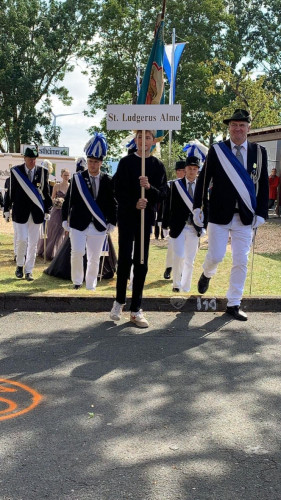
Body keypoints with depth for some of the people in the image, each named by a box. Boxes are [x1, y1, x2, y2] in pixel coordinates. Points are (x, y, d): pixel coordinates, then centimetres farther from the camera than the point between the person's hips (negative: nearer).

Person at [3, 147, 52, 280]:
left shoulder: (43, 172, 1)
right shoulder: (16, 171, -1)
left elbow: (46, 193, 6)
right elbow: (10, 191, 3)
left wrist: (47, 210, 6)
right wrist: (7, 209, 4)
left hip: (36, 212, 2)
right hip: (20, 211, -1)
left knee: (33, 243, 4)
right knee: (22, 240, -4)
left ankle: (28, 271, 14)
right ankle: (20, 265, 19)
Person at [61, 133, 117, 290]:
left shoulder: (108, 181, 0)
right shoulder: (77, 178, -1)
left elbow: (112, 203, 6)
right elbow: (69, 200, 1)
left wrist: (112, 223, 3)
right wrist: (65, 220, -1)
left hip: (99, 226, 1)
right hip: (78, 224, -1)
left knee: (94, 258, 7)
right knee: (77, 253, -10)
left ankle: (91, 287, 21)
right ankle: (77, 282, 13)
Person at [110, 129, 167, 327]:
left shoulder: (158, 165, 5)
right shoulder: (126, 162, 1)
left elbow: (163, 194, 0)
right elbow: (119, 191, -3)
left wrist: (149, 187, -20)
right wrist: (134, 204, -20)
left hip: (147, 217, 2)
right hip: (127, 216, -1)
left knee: (141, 263, 2)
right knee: (125, 258, -3)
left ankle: (136, 309, 8)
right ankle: (120, 301, 18)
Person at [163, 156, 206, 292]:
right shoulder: (176, 184, 1)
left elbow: (205, 207, 8)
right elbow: (169, 206, 0)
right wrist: (166, 224, -3)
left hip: (194, 228, 2)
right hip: (178, 227, -2)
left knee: (190, 261, 7)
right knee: (179, 256, -11)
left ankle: (185, 289, 18)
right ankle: (176, 284, 8)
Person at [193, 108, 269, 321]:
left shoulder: (259, 152, 3)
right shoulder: (216, 150, -1)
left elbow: (263, 185, 4)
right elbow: (204, 179, 0)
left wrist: (261, 213, -2)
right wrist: (197, 207, -5)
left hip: (246, 217, 2)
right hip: (220, 214, -1)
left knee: (241, 262, 3)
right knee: (216, 256, 0)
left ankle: (234, 304, 15)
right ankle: (207, 274, 36)